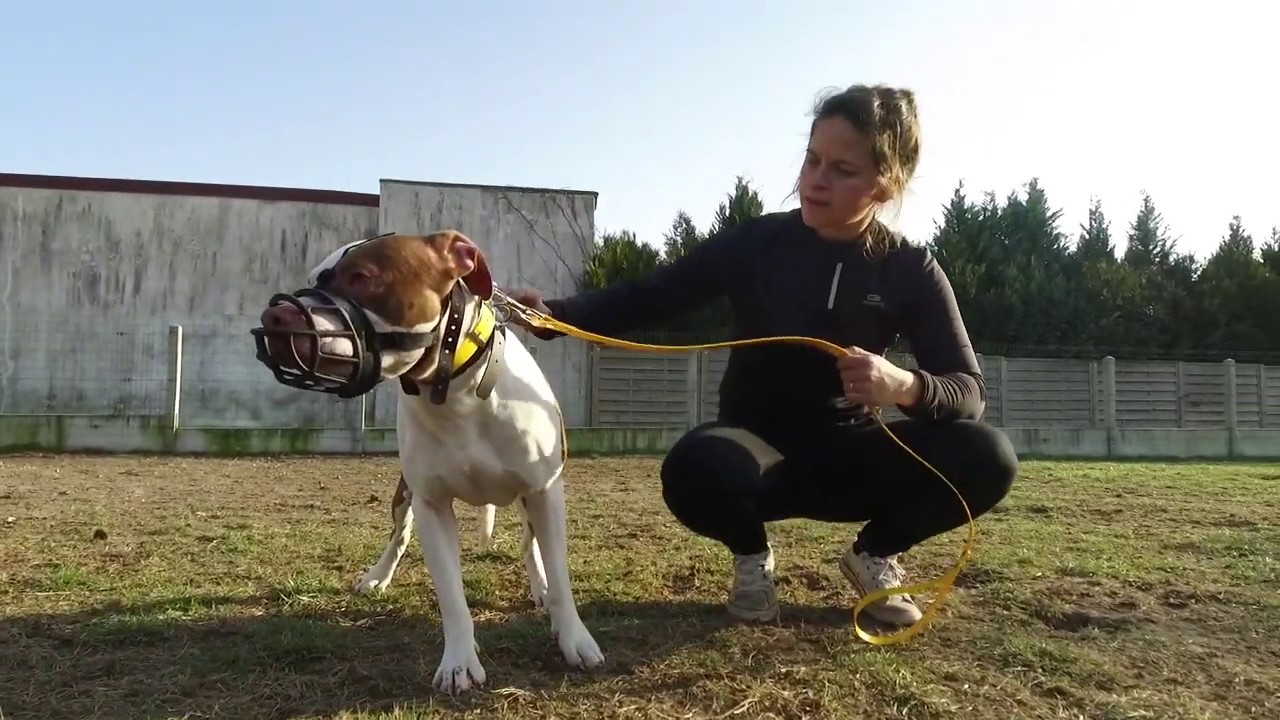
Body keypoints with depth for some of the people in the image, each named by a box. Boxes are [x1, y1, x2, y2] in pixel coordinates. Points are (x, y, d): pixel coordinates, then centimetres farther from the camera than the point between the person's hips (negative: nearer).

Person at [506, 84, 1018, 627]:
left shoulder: (911, 270, -7)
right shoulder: (758, 243, -9)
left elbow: (969, 390, -10)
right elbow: (647, 297, -10)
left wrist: (905, 386, -33)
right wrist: (554, 314, -27)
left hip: (846, 451, 2)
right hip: (758, 444, -1)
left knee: (986, 458, -24)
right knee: (694, 470, -37)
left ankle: (875, 553, 7)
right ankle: (751, 555, 1)